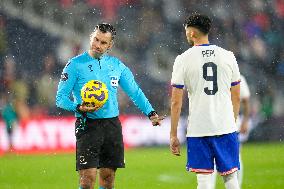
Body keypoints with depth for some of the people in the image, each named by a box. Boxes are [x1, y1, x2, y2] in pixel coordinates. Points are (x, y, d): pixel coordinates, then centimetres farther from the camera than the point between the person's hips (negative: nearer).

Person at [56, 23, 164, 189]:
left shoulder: (116, 65, 11)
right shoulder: (75, 65, -2)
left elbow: (135, 92, 17)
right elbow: (61, 98, -3)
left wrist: (151, 113, 5)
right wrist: (79, 108, -21)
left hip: (112, 125, 5)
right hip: (88, 124, -5)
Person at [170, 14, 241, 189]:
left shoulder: (183, 59, -3)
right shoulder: (228, 56, 5)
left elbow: (176, 102, -3)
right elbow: (236, 97, 10)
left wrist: (173, 135, 3)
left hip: (198, 129, -2)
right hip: (226, 128, 2)